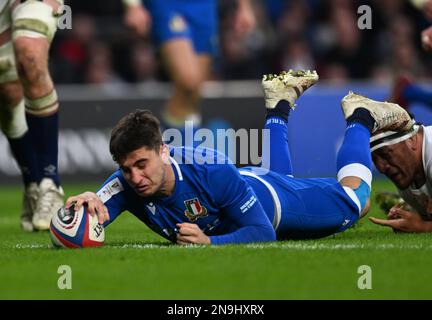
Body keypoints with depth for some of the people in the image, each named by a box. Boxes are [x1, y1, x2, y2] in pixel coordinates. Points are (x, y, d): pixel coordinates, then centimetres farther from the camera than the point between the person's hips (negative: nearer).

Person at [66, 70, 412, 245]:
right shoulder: (126, 184, -37)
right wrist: (88, 204, -68)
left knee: (354, 198, 17)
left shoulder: (214, 171, -47)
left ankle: (360, 116, 37)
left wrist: (210, 242, -57)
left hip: (273, 199, -5)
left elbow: (263, 233, -40)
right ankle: (280, 106, 57)